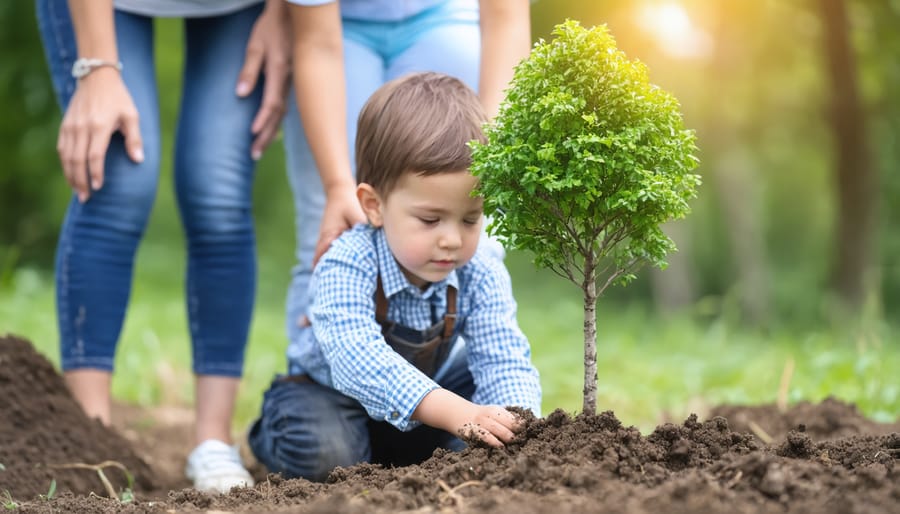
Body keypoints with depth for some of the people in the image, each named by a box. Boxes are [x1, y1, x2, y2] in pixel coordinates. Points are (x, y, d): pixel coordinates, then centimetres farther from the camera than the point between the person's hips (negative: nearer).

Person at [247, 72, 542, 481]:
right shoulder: (346, 268, -35)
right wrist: (458, 413, -60)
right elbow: (357, 358, -49)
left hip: (431, 389, 5)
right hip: (331, 391, -4)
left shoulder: (481, 277, -21)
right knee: (325, 453, -35)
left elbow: (505, 362, -27)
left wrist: (519, 426, -51)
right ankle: (273, 434, 3)